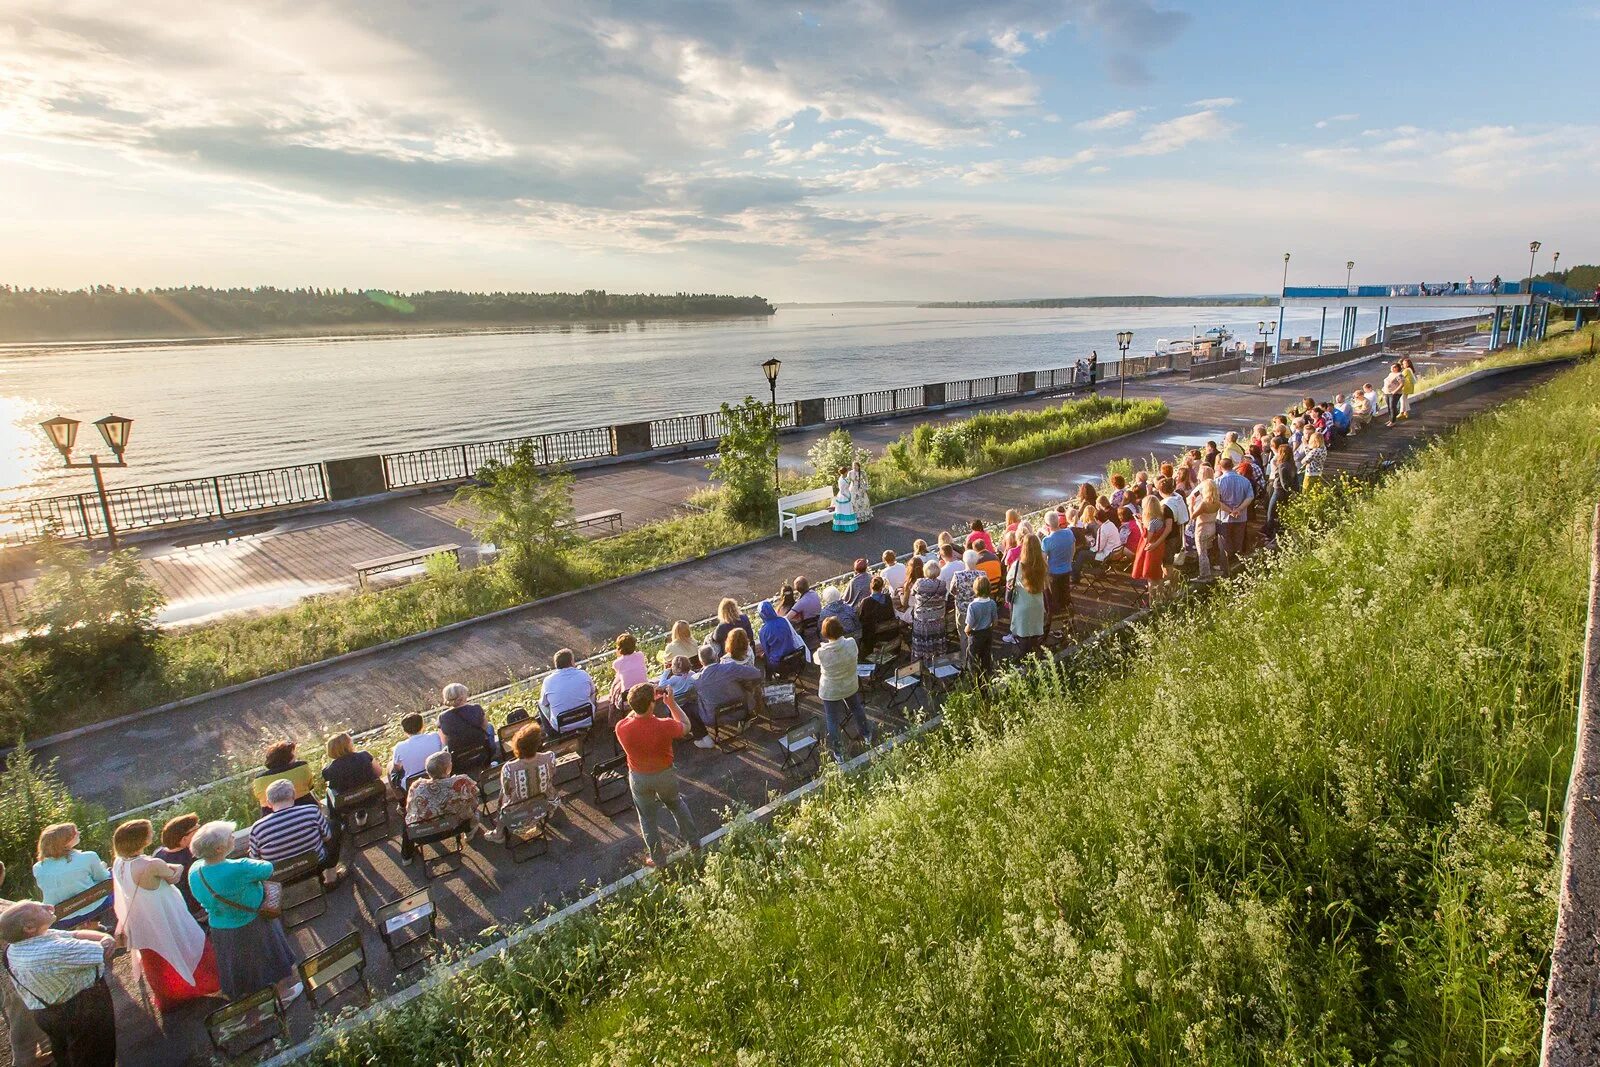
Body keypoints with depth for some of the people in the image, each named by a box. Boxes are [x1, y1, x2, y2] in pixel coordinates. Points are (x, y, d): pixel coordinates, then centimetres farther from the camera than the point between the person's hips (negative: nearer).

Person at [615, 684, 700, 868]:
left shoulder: (621, 728, -27)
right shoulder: (665, 726, -32)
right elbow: (686, 726, -9)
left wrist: (642, 703, -3)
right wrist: (671, 703, -7)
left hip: (639, 778, 0)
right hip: (665, 775, 0)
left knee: (648, 818, 23)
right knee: (676, 804, 29)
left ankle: (658, 859, 39)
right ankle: (693, 841, 45)